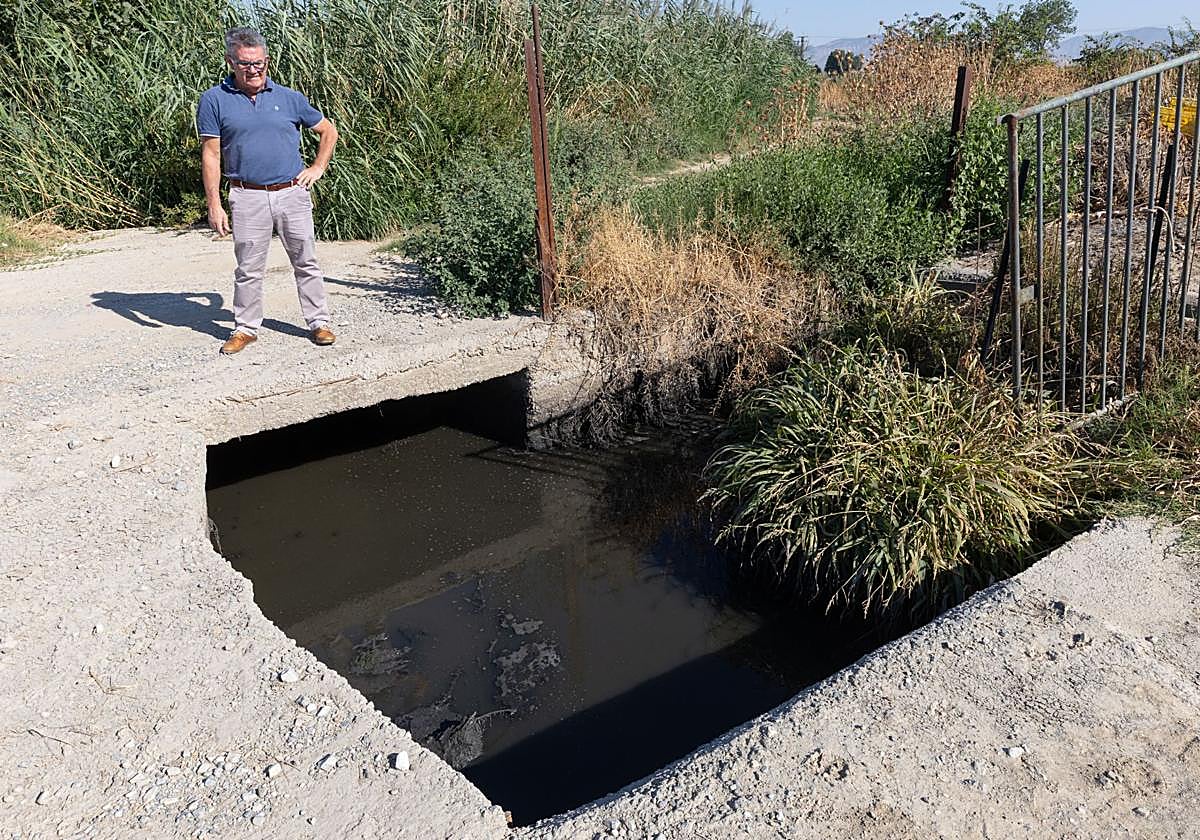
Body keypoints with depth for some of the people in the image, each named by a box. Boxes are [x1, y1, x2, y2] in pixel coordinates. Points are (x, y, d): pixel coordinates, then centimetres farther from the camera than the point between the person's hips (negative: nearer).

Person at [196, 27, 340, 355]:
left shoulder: (289, 97, 6)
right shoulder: (214, 100, 1)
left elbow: (328, 131, 18)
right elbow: (211, 155, -1)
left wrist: (318, 168, 7)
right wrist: (214, 205, -6)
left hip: (292, 193, 2)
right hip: (248, 198, -1)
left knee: (306, 263, 7)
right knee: (248, 269, 5)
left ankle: (318, 322, 17)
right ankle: (245, 328, 19)